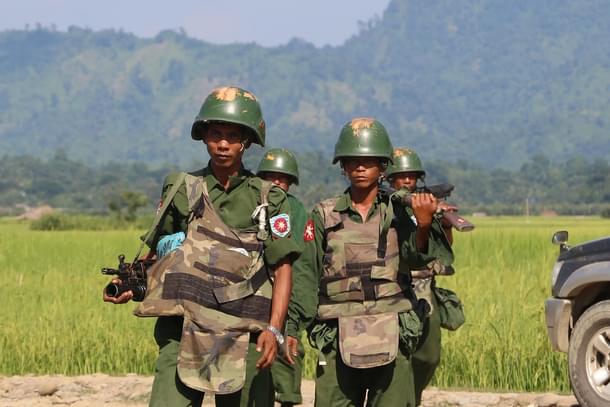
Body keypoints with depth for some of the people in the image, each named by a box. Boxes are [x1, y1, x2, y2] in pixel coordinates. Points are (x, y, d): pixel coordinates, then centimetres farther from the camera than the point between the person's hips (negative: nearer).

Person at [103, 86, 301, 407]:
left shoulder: (269, 198, 8)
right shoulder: (182, 190, 11)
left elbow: (282, 269, 4)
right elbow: (158, 252, 20)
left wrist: (274, 329, -9)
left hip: (245, 338, 0)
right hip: (184, 332, 0)